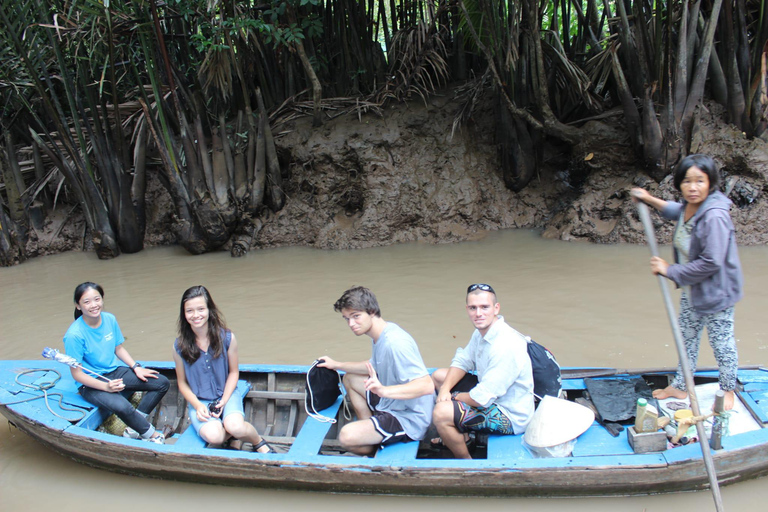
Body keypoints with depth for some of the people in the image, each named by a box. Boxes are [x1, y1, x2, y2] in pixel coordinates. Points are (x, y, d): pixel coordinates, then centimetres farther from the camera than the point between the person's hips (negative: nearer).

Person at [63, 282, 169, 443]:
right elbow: (77, 374, -16)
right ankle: (151, 434, -8)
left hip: (116, 370, 7)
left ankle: (133, 429, -8)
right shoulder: (74, 335, -20)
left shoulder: (109, 319, -3)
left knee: (162, 383, -6)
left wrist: (136, 367, -2)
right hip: (92, 383, -7)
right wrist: (106, 386, -26)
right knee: (121, 406, -35)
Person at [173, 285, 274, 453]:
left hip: (227, 394, 0)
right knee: (213, 435, -30)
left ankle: (259, 443, 2)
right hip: (199, 400, 0)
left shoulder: (227, 337, -9)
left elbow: (233, 372, 1)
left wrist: (224, 401, -12)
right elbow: (182, 383, 2)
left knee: (234, 427, -30)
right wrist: (198, 405, -13)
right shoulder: (179, 346, -6)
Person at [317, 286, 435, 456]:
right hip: (390, 403, 10)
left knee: (347, 436, -25)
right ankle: (368, 432, 19)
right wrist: (336, 365, 23)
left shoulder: (395, 342, -29)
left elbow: (427, 385, -36)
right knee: (350, 378, 22)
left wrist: (384, 391, -46)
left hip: (409, 421, -10)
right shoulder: (380, 335, 3)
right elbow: (373, 367, 23)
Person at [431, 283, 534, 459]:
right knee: (439, 375, 13)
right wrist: (445, 389, -10)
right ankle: (462, 434, 23)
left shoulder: (506, 346, -32)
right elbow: (462, 361, 9)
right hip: (491, 396, 10)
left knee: (441, 413, -26)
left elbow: (481, 399, -30)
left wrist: (453, 396, -10)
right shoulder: (482, 331, -2)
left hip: (510, 417, -10)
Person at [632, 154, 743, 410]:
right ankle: (680, 387, 37)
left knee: (722, 343, 10)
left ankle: (728, 391, 32)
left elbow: (710, 263, -32)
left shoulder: (714, 216, -30)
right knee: (687, 338, 21)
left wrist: (670, 270, -23)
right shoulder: (689, 207, -3)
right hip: (691, 290, 9)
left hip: (716, 292, -9)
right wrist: (650, 200, 19)